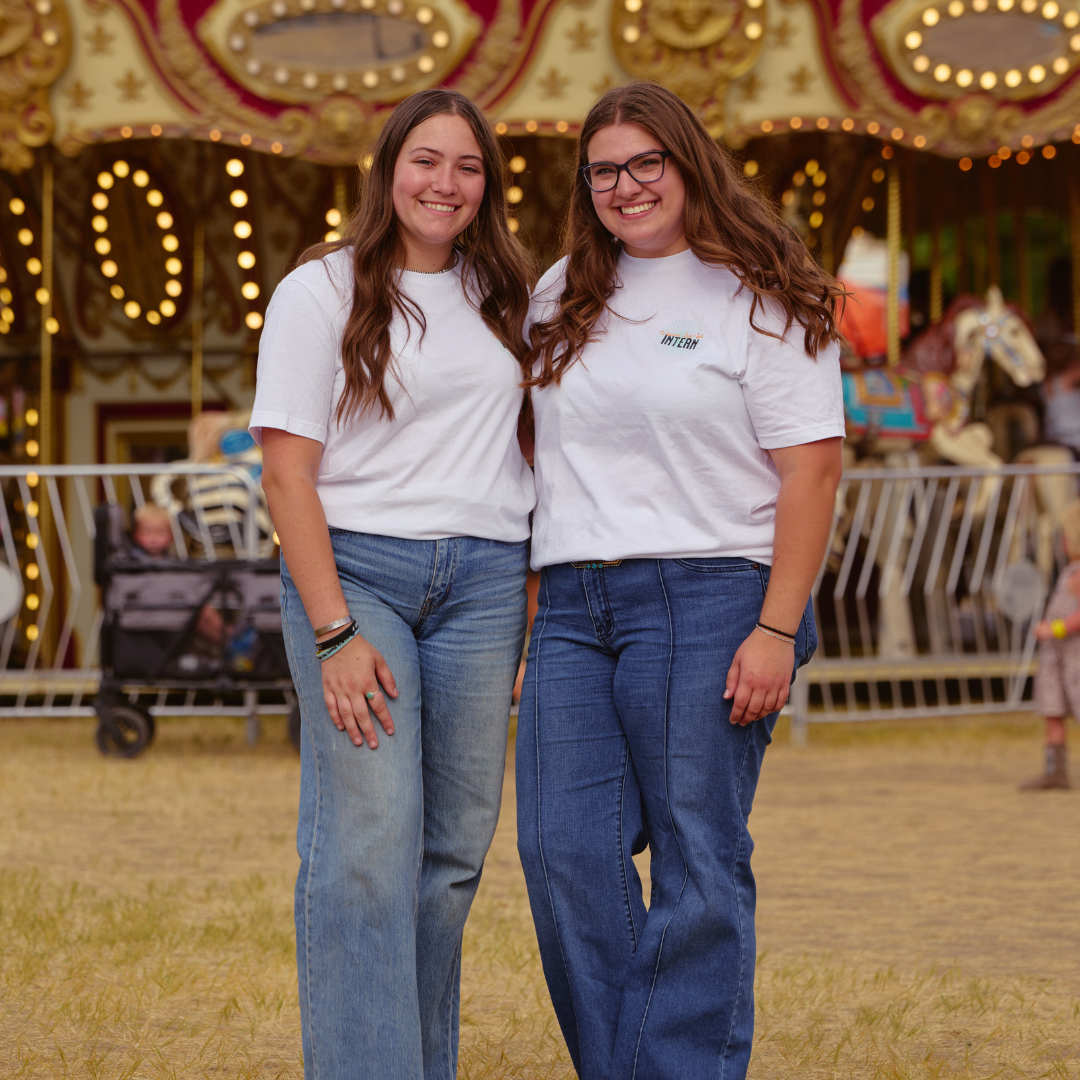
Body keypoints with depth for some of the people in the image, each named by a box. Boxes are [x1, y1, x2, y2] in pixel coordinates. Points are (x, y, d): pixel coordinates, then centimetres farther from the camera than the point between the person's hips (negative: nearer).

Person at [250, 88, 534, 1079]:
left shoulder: (502, 294, 15)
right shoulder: (323, 291, 0)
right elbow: (288, 473, -6)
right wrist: (333, 631, -15)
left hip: (483, 584, 5)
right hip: (354, 567, -4)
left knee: (452, 854, 4)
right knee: (368, 842, -13)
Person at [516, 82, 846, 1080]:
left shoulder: (761, 299, 0)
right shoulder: (561, 298, 17)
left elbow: (813, 468, -6)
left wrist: (777, 631, -14)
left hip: (705, 597, -5)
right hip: (572, 606, 5)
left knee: (698, 867, -3)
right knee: (564, 856, -1)